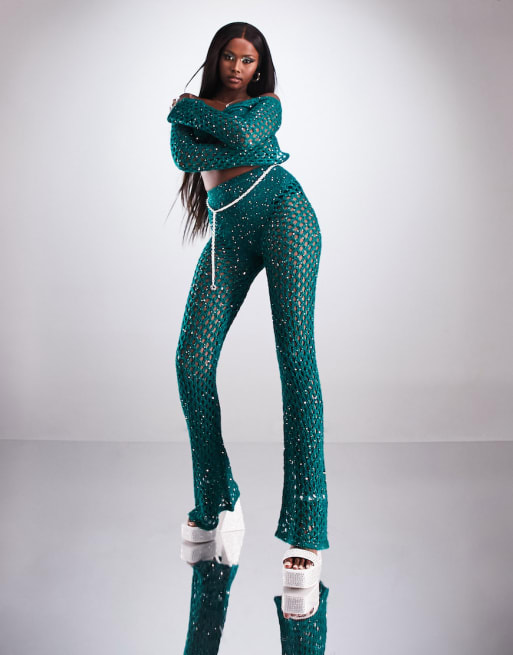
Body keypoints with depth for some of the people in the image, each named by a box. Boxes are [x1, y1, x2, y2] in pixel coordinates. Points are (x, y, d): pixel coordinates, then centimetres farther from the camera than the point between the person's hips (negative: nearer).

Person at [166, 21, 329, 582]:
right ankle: (217, 505, 4)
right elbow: (184, 155, 0)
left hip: (282, 210, -3)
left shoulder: (267, 104, 18)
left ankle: (306, 532, -23)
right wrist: (252, 153, -6)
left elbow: (243, 133, -6)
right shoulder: (184, 114, 23)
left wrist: (193, 106, 9)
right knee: (192, 361, -13)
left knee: (295, 356, -17)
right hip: (228, 231, 3)